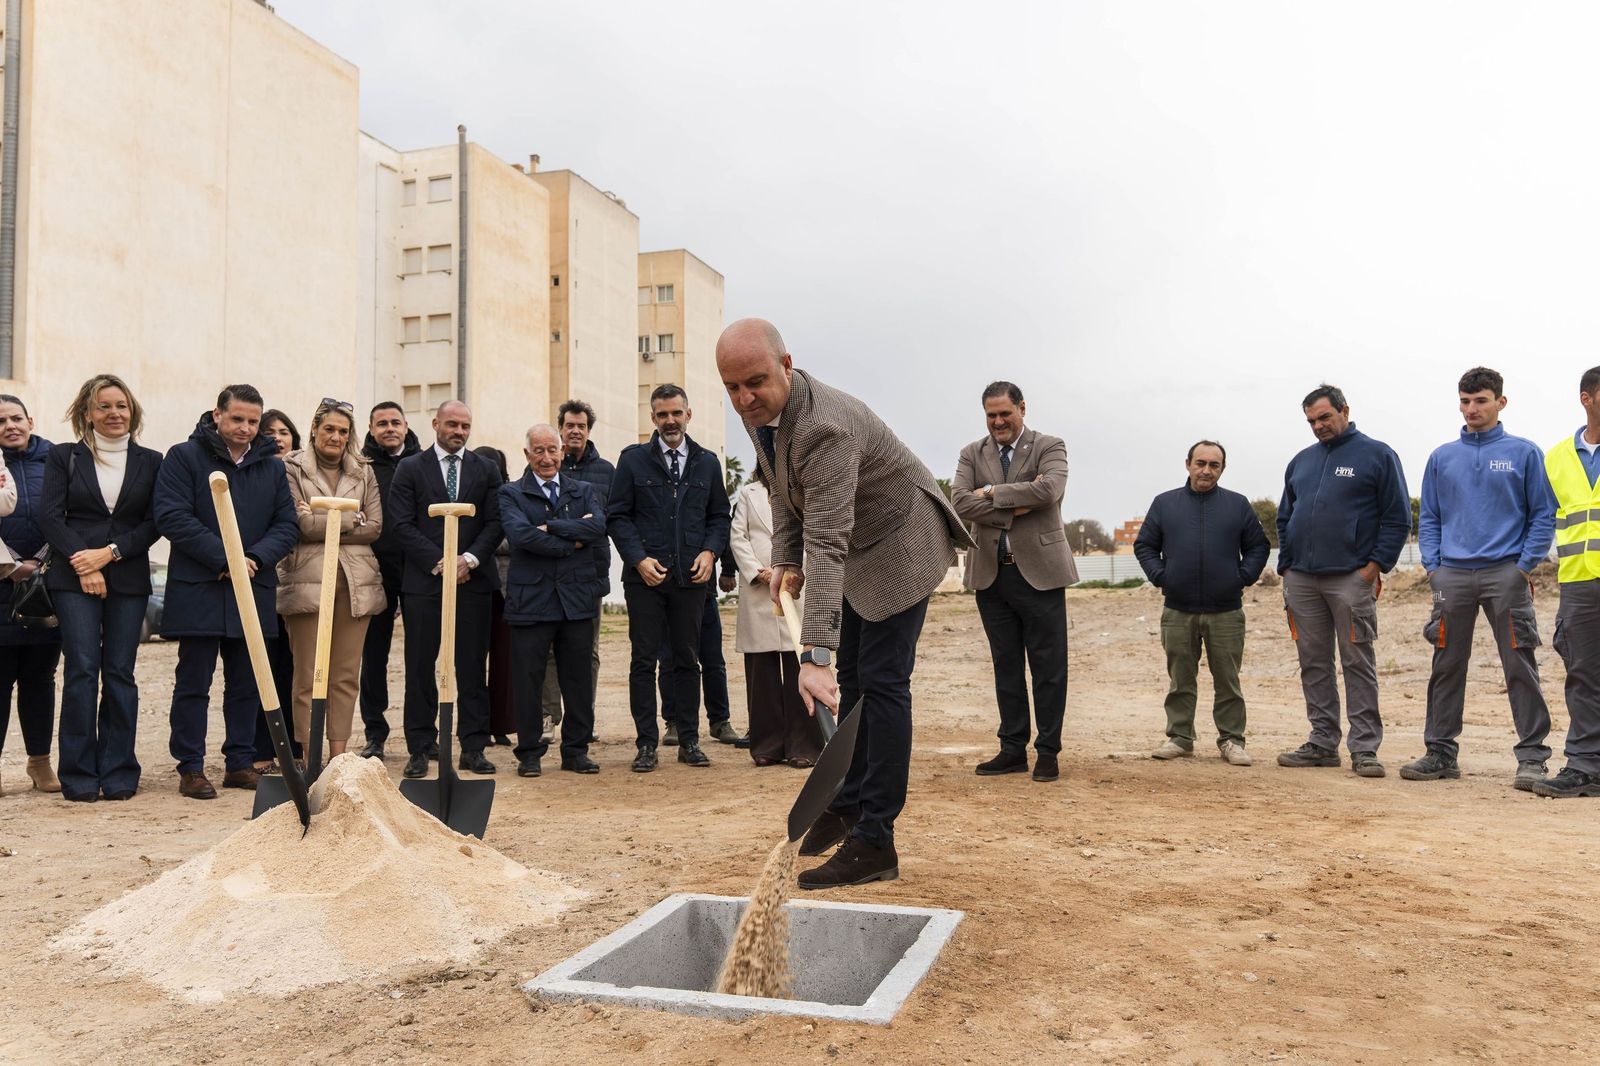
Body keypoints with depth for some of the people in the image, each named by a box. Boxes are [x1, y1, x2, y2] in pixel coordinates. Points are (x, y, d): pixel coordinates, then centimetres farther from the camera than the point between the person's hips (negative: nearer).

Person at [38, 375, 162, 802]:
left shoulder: (150, 462, 10)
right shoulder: (63, 457, 8)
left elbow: (155, 523, 4)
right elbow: (49, 515, 0)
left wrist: (110, 552, -9)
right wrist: (83, 565, -10)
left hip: (128, 580, 1)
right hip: (73, 578, -1)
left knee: (120, 673, 1)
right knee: (82, 670, -6)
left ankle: (119, 773, 7)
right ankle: (79, 775, 2)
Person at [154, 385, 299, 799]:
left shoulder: (271, 466, 12)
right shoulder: (183, 457, -2)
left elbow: (287, 524, 7)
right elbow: (172, 517, -12)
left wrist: (255, 558, -11)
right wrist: (224, 559, -17)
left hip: (254, 591, 5)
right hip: (197, 591, -4)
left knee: (247, 683, 10)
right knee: (193, 683, 2)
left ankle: (240, 763, 20)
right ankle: (190, 768, 10)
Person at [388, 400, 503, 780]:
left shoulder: (486, 470, 12)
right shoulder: (410, 469, 6)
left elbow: (495, 522, 5)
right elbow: (402, 524, -2)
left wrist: (470, 559, -10)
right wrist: (439, 563, -10)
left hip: (474, 580, 1)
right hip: (423, 581, -1)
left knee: (472, 667, 4)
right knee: (420, 668, 2)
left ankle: (473, 747, 10)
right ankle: (420, 748, 9)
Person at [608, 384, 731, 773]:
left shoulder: (707, 462, 10)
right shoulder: (633, 459, 3)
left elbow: (719, 516, 13)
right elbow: (617, 515, 0)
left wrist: (709, 552, -4)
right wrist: (639, 559, -11)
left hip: (691, 576, 2)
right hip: (646, 577, -2)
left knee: (688, 660, 8)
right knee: (644, 661, 1)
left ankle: (689, 741, 16)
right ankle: (646, 744, 8)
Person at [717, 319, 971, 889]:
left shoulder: (825, 428, -36)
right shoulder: (758, 411, -8)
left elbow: (827, 547, -43)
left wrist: (815, 655, -48)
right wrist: (785, 558, 0)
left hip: (899, 545, -9)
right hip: (856, 548, 9)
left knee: (881, 684, -10)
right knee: (852, 680, 15)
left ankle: (874, 842, -4)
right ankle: (847, 804, 28)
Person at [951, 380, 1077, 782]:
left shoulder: (1050, 447, 1)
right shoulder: (972, 454, 9)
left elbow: (1049, 490, -19)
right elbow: (960, 501, -7)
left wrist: (992, 492, -12)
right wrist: (1015, 506, -15)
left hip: (1039, 571, -3)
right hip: (991, 573, 3)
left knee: (1048, 666, 2)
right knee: (1006, 666, 10)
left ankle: (1048, 751, 12)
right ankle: (1012, 749, 18)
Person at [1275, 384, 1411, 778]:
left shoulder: (1377, 455, 1)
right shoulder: (1301, 462, 17)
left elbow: (1398, 517, -2)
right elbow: (1284, 518, 21)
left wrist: (1376, 565, -10)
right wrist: (1286, 566, 10)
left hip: (1351, 579, -5)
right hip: (1301, 580, 5)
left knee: (1358, 663, -3)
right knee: (1313, 664, 8)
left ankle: (1365, 748, 1)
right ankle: (1322, 742, 16)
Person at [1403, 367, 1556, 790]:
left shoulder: (1524, 453, 4)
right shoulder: (1442, 457, 12)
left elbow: (1544, 514, 1)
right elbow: (1428, 517, 14)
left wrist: (1525, 565, -7)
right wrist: (1432, 566, 3)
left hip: (1506, 574, -3)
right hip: (1452, 576, 3)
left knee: (1520, 666, -3)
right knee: (1447, 667, 7)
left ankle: (1532, 756, 5)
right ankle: (1440, 752, 15)